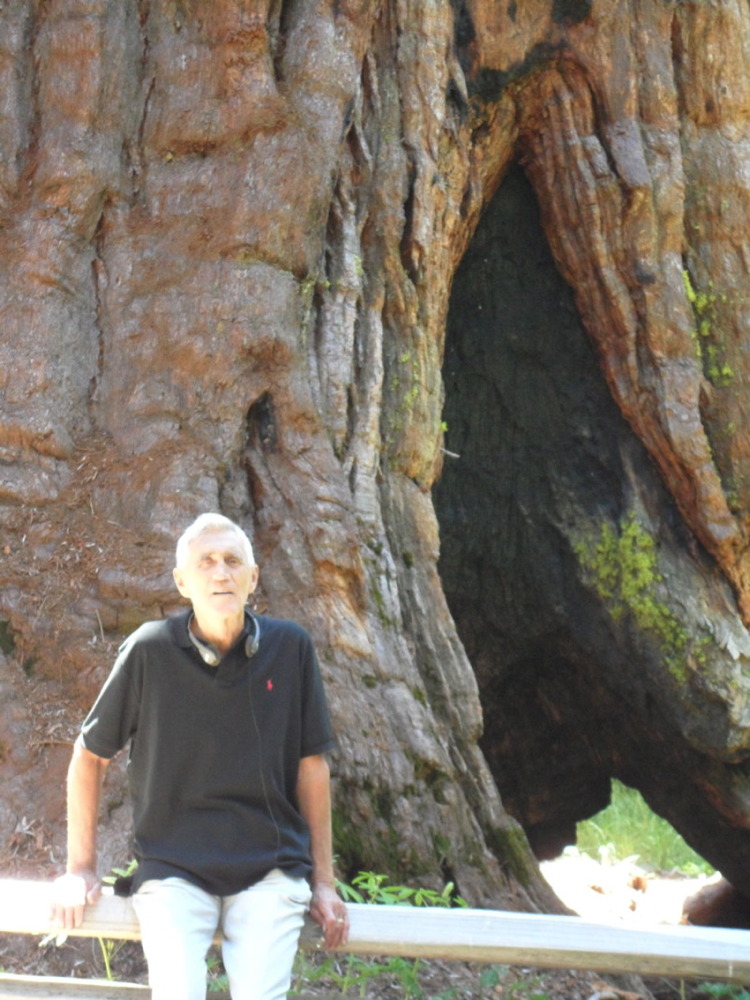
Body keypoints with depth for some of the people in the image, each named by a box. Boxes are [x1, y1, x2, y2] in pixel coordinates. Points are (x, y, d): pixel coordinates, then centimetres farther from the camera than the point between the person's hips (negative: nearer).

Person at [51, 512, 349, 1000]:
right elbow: (90, 756, 7)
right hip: (174, 868, -1)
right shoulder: (150, 652, -5)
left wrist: (323, 882, 9)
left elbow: (311, 765, 8)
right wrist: (81, 868, 7)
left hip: (271, 866, 1)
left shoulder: (290, 648, -1)